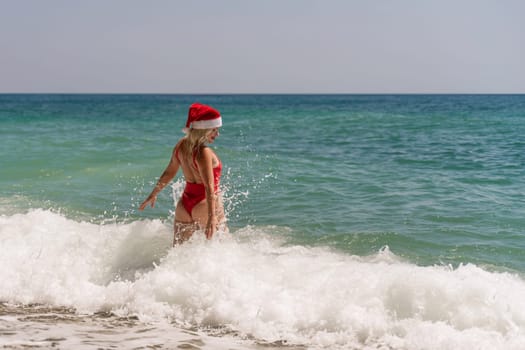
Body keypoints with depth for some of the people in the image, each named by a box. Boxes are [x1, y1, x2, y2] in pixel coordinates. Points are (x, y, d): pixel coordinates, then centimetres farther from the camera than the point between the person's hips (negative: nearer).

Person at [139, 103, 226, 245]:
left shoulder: (181, 145, 2)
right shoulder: (204, 152, -20)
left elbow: (168, 173, 14)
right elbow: (209, 186, -27)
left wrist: (153, 194, 26)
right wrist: (212, 217, -32)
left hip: (185, 205, 7)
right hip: (206, 206, -7)